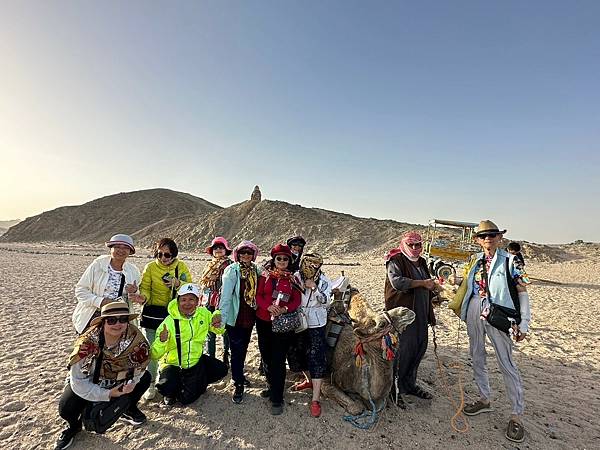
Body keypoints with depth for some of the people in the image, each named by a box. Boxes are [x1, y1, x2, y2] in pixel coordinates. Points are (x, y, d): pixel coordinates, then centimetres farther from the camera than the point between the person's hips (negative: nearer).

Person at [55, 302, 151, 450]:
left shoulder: (135, 337, -28)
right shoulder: (87, 342, -33)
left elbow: (140, 364, -12)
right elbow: (77, 381, -26)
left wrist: (131, 382, -29)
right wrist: (107, 394, -27)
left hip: (118, 379, 2)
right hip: (87, 381, -2)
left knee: (145, 378, -14)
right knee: (66, 409, -22)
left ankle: (129, 409, 18)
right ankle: (74, 426, 17)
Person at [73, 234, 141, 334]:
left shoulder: (133, 271, 0)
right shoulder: (98, 265, -8)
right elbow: (80, 290, -6)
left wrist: (134, 292, -13)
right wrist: (100, 301, -18)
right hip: (92, 317, -1)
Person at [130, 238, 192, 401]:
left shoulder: (181, 267, -2)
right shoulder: (150, 267, -4)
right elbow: (145, 288, -6)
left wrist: (177, 283, -21)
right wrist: (143, 297, -27)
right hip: (153, 313, -1)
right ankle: (151, 384, 25)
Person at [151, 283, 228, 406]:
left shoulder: (204, 313, -10)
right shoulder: (169, 321, -23)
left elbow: (219, 330, 4)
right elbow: (155, 355, -22)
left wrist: (218, 318, -19)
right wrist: (161, 341, -44)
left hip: (196, 360, 4)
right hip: (173, 363, -4)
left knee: (221, 369, -4)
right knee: (167, 387, -29)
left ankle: (198, 383, 25)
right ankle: (171, 392, 10)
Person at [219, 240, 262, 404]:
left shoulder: (256, 270, 1)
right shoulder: (232, 270, -15)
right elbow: (225, 296, -18)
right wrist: (222, 319, -20)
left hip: (250, 318, 6)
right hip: (235, 318, -5)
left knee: (243, 349, 22)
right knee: (237, 351, 2)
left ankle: (239, 375, 43)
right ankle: (238, 386, 18)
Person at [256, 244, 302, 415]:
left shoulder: (293, 279, 0)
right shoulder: (265, 276, 4)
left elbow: (296, 301, -3)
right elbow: (258, 296, 0)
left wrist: (284, 309, -21)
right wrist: (269, 307, -18)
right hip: (263, 321, 3)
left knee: (278, 360, -2)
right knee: (266, 356, 15)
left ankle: (277, 399, 11)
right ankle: (272, 386, 37)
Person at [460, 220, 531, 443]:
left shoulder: (510, 261, -6)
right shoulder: (474, 260, 7)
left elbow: (522, 292, -6)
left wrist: (523, 323, -8)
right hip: (474, 314, 5)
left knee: (507, 364, 2)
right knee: (477, 357, 15)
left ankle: (517, 415, 18)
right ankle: (484, 399, 33)